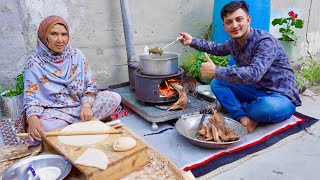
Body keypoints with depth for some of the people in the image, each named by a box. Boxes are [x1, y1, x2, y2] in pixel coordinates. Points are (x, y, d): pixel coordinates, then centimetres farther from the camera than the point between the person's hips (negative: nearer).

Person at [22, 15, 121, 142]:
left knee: (114, 98, -19)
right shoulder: (35, 64, -5)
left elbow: (90, 85, 2)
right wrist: (32, 117, -30)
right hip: (55, 111, -2)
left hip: (82, 105, 3)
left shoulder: (77, 55, 2)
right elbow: (31, 98, -8)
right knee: (42, 126, -37)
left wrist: (86, 104, -18)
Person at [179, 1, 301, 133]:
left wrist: (216, 71, -38)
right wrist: (192, 41, 14)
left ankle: (236, 108, -9)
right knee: (217, 83, -3)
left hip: (281, 97, -7)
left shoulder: (266, 42, -24)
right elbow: (218, 49, 22)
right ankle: (243, 116, -19)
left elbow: (254, 73, -40)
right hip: (256, 91, 7)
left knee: (269, 106, -41)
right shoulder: (234, 42, -1)